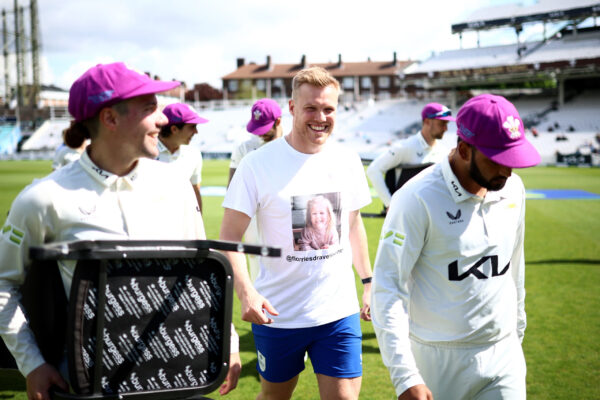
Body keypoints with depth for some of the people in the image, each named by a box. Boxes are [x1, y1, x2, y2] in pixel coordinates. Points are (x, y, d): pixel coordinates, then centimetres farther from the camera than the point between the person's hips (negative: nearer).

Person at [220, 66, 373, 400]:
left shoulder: (348, 162, 2)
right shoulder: (258, 164, -12)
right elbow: (229, 238, -12)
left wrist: (369, 282, 15)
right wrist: (246, 291, -26)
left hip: (340, 311, 3)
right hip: (277, 314, -2)